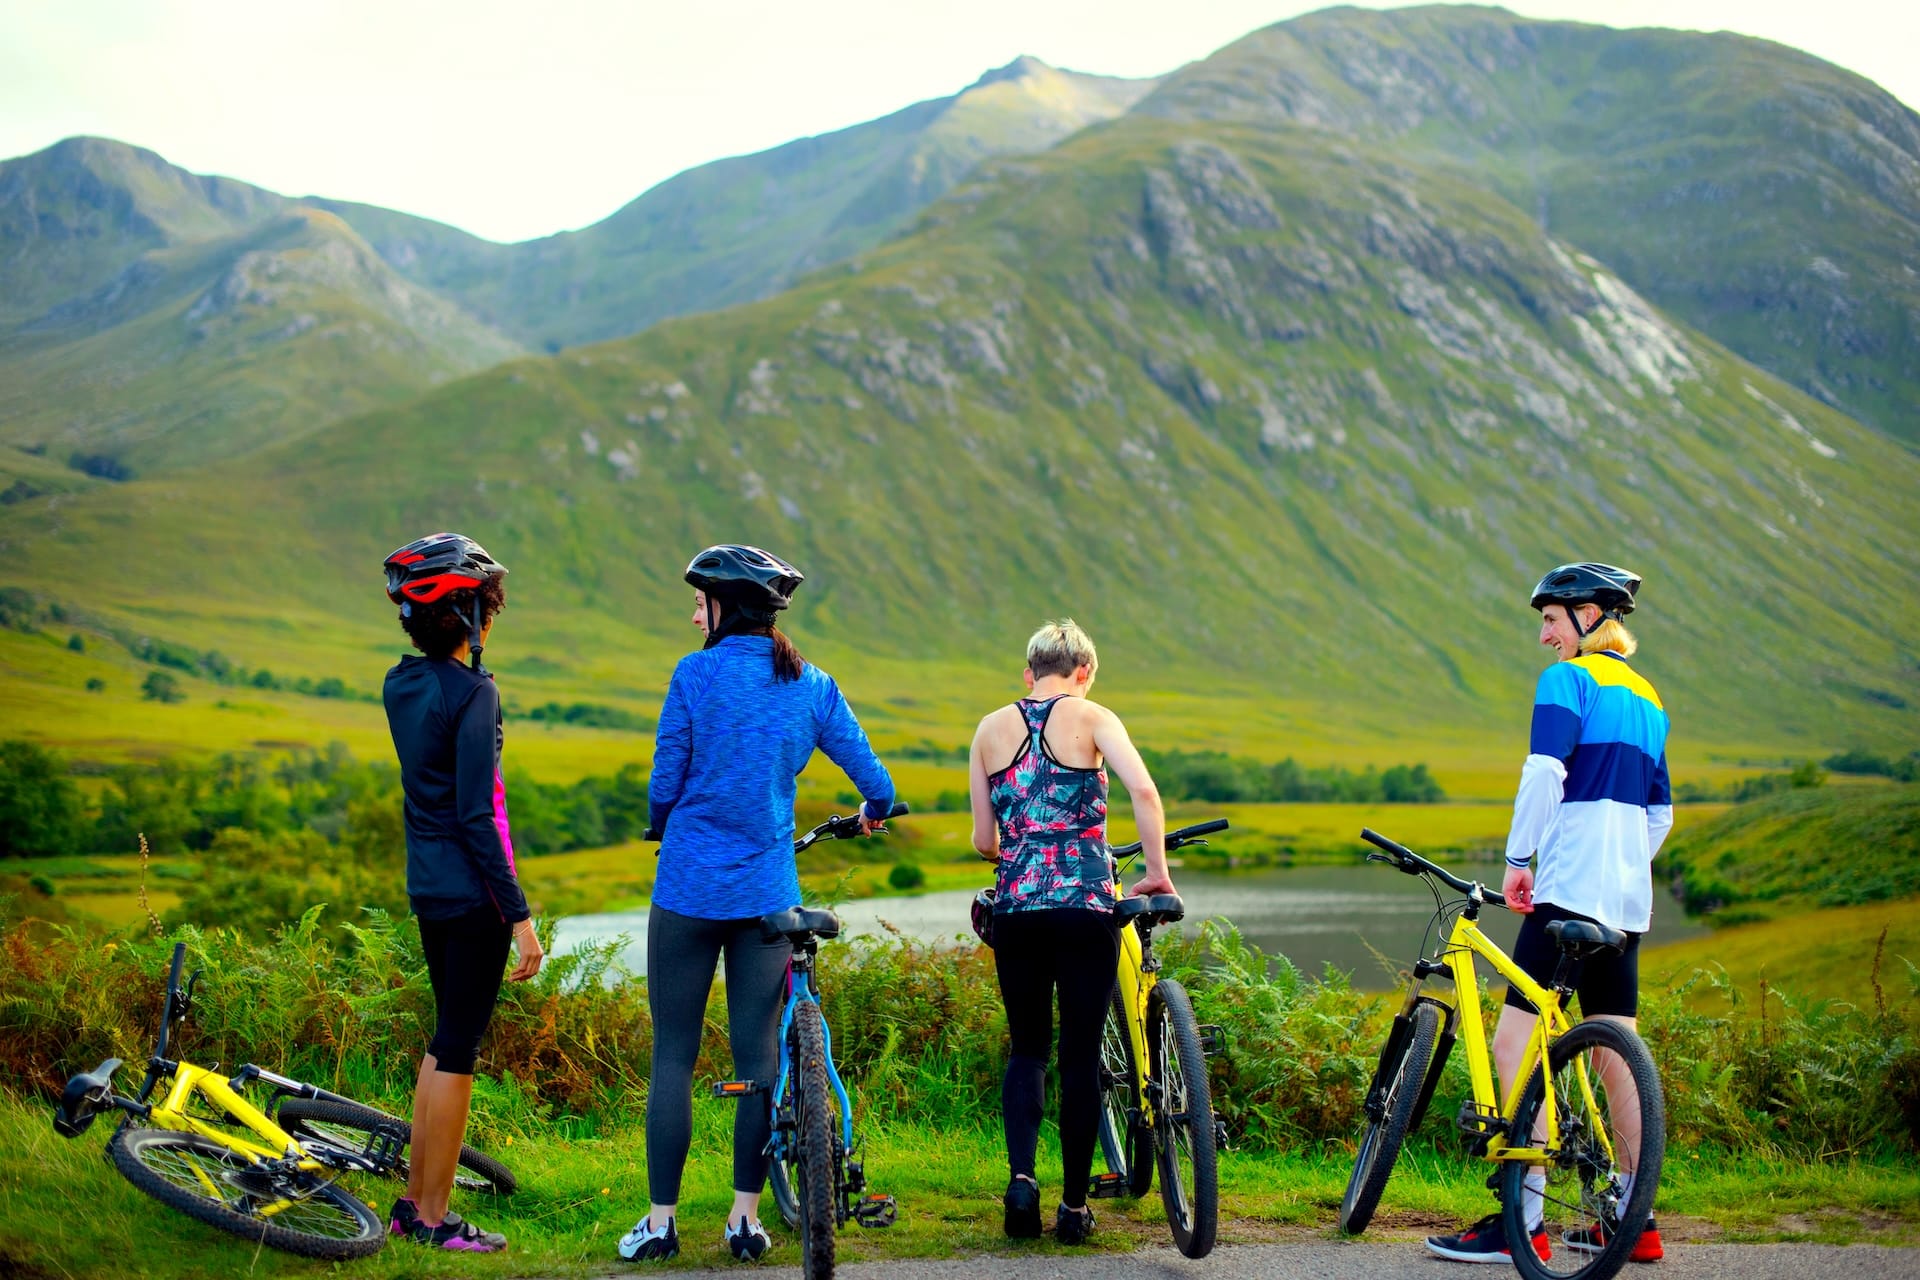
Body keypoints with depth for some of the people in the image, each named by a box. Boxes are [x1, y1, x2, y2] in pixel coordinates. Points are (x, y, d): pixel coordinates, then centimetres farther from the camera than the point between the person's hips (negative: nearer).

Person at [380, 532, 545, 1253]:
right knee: (457, 1049, 0)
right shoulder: (473, 692, -19)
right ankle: (434, 1219, 8)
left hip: (427, 888, 9)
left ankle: (414, 1201, 25)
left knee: (446, 1039, 19)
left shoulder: (400, 685, 6)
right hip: (472, 893, -9)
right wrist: (519, 914, -18)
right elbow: (476, 814, -21)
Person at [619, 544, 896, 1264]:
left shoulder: (696, 674, -8)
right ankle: (746, 1217, 10)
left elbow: (665, 782, -5)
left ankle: (661, 1221, 6)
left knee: (673, 1055, 4)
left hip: (689, 888, -3)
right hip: (768, 893, 3)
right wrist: (873, 813, 30)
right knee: (758, 1051, 8)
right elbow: (875, 781, 6)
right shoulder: (810, 685, 3)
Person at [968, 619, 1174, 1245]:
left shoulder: (991, 729, 8)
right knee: (1081, 1053, 8)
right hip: (1085, 905, -2)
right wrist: (1157, 871, -7)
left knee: (1027, 1047, 16)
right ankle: (1074, 1205, 12)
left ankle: (1021, 1176, -5)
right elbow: (1143, 789, -17)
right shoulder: (1090, 718, 0)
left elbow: (983, 840, 8)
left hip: (1016, 907, 3)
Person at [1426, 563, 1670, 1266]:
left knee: (1514, 1045, -8)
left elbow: (1545, 771, -19)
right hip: (1628, 898, 9)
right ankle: (1634, 1219, 16)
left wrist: (1518, 858, -13)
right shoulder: (1648, 696, 20)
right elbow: (1660, 813, 22)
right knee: (1617, 1055, 12)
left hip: (1569, 886, -9)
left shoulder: (1569, 678, -5)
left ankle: (1522, 1221, -13)